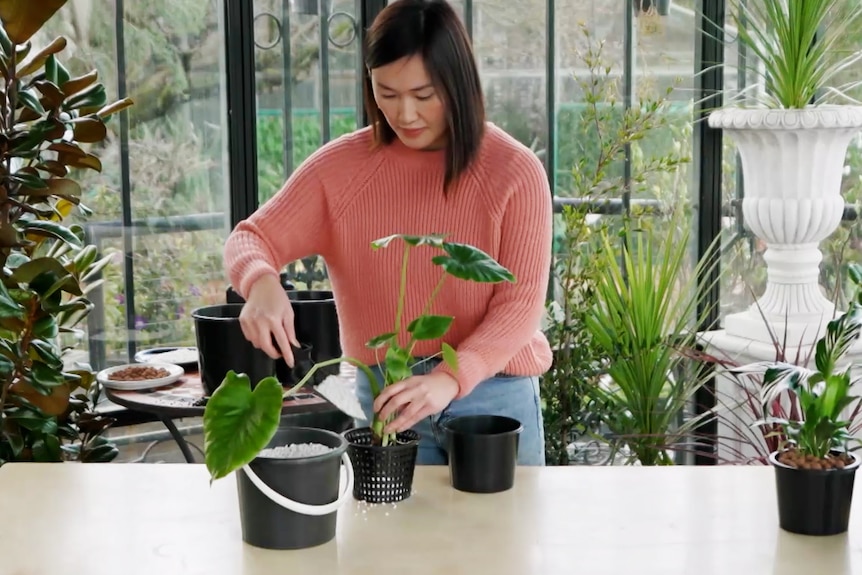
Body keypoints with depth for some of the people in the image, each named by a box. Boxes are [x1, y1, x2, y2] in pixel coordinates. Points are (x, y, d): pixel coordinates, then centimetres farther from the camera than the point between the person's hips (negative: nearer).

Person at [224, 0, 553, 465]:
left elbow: (521, 303, -14)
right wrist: (261, 283, -27)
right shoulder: (340, 166, -3)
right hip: (383, 396, 2)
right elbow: (251, 238, -1)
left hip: (493, 396, -1)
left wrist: (452, 378, -30)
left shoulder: (514, 170, -10)